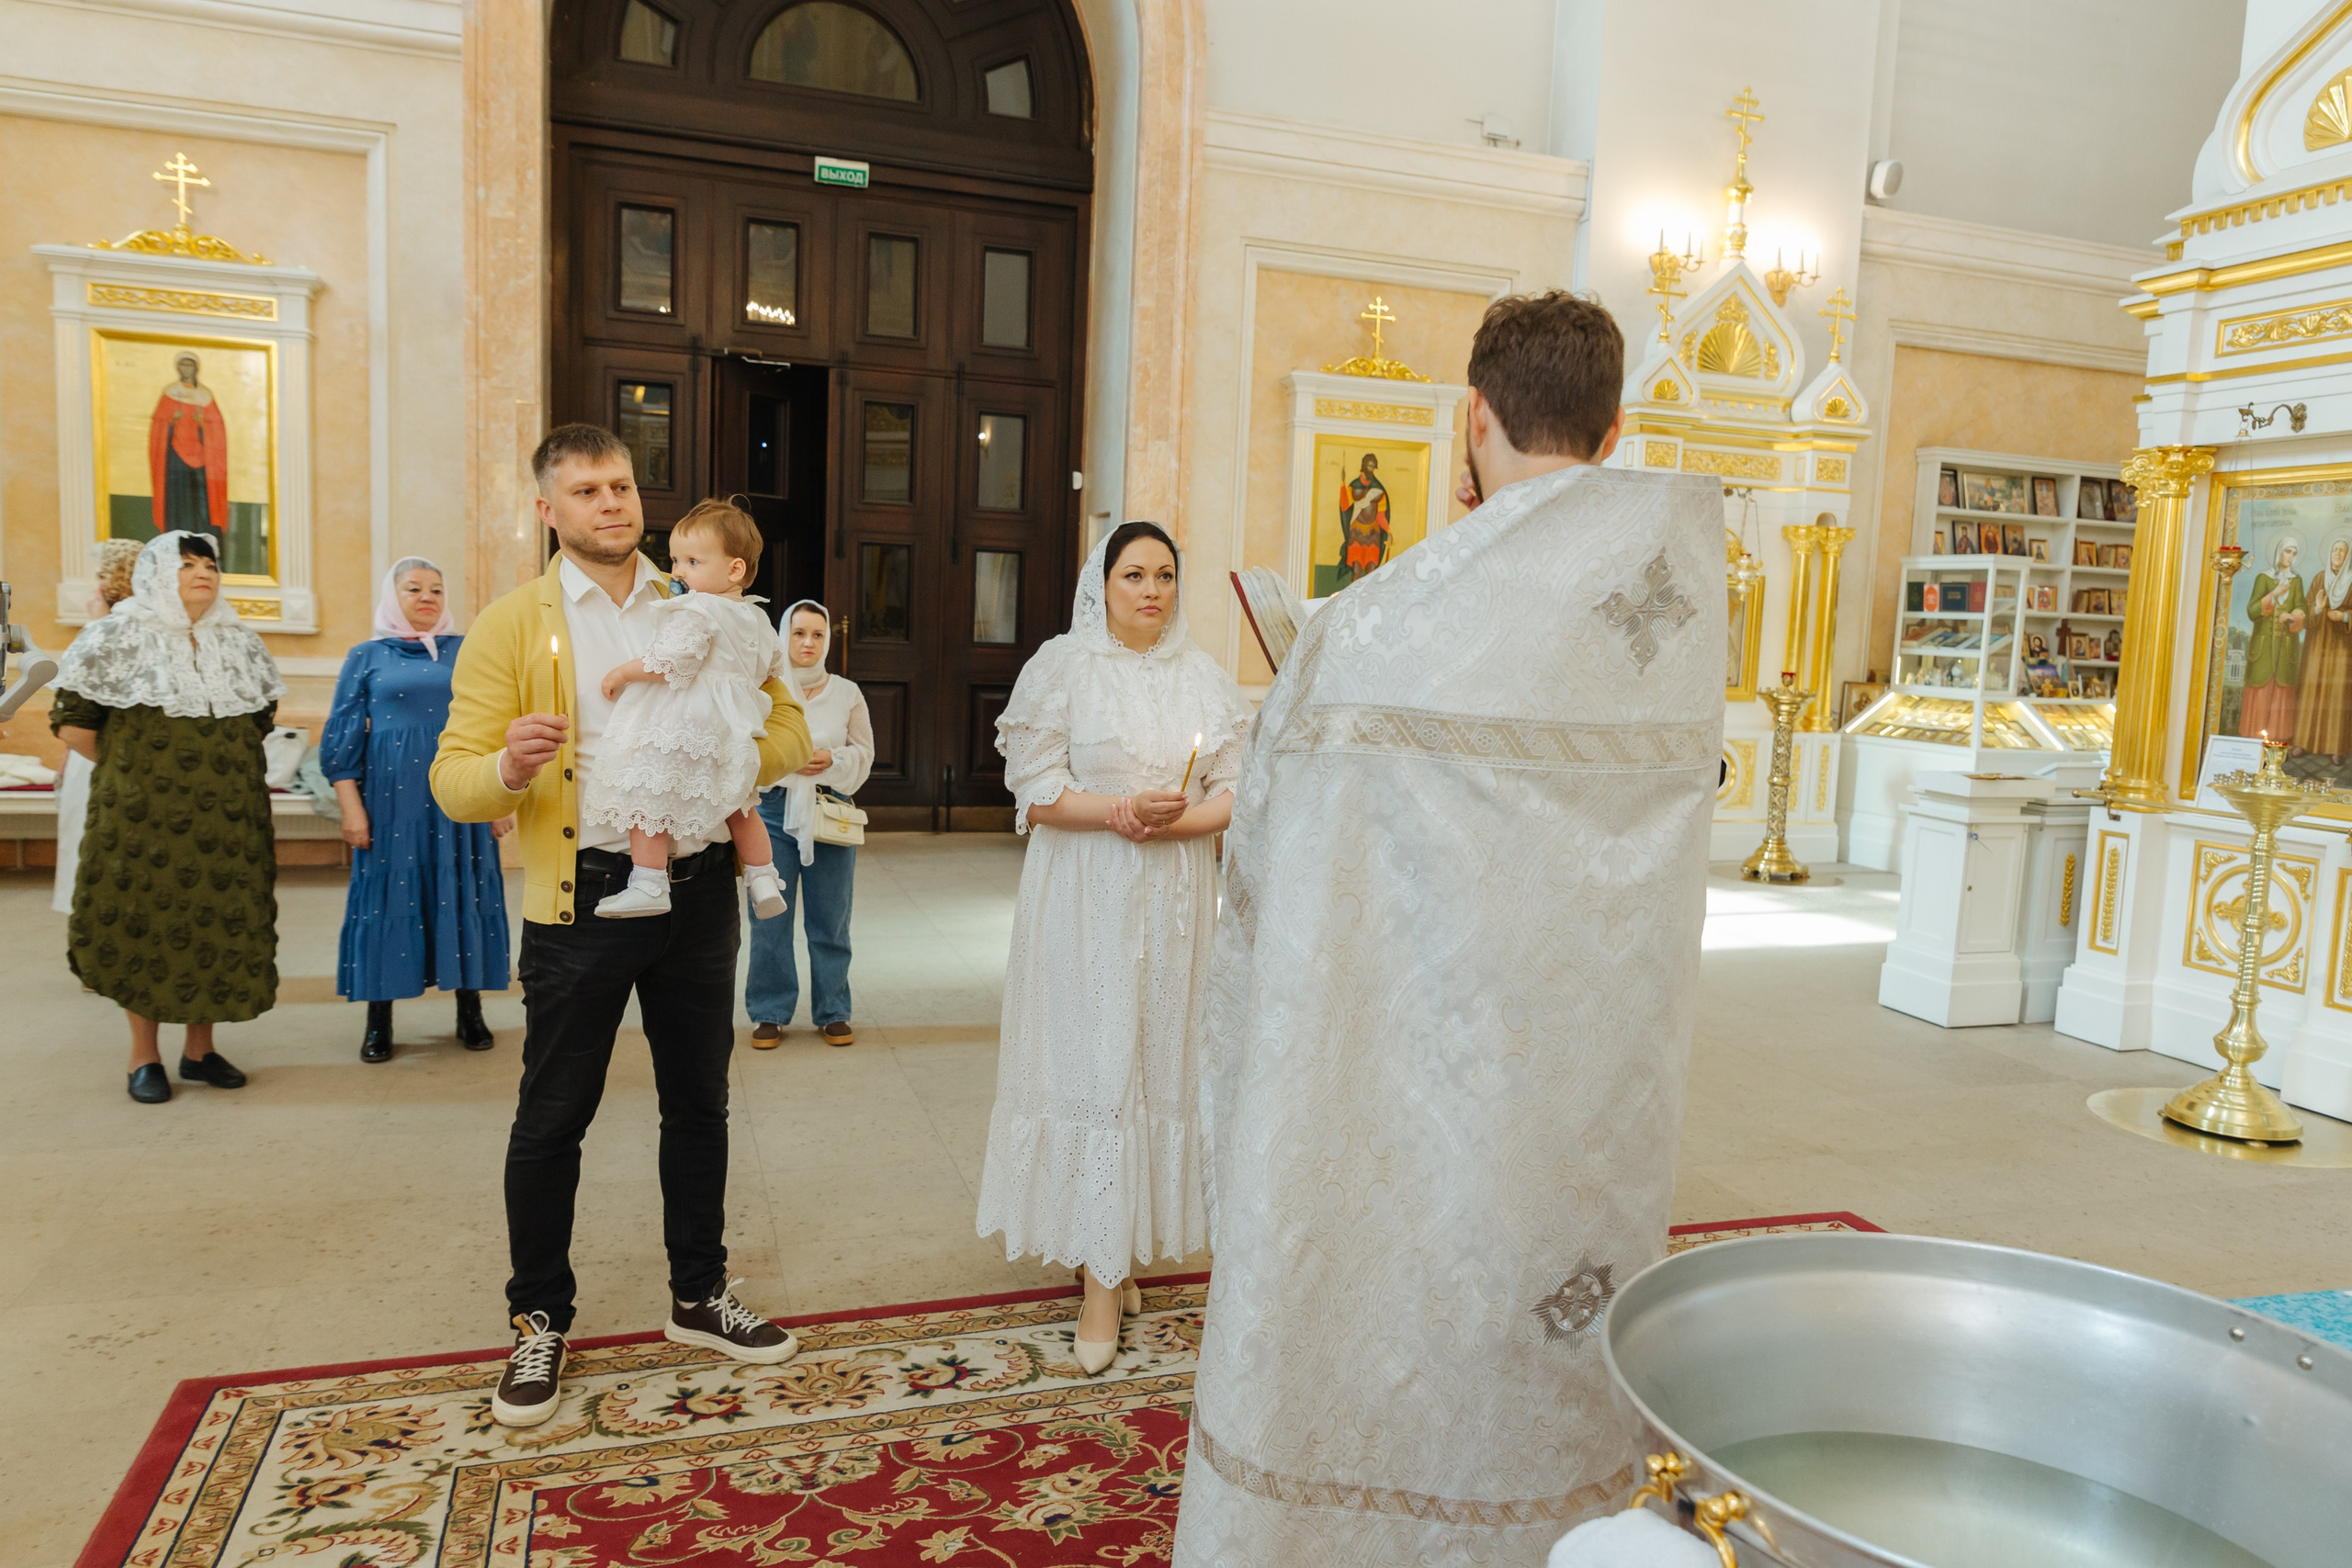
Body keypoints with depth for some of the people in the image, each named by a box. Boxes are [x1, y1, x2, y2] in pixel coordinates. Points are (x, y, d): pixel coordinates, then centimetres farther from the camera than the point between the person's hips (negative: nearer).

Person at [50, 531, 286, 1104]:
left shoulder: (239, 644, 11)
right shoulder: (119, 638, -1)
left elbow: (261, 718, 22)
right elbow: (72, 721, -2)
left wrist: (221, 766, 14)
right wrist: (131, 769, 2)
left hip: (227, 817, 4)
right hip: (144, 816, -4)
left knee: (220, 923, 5)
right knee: (144, 925, 1)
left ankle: (200, 1048, 18)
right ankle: (144, 1057, 13)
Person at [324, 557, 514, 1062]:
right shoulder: (367, 656, 7)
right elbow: (344, 737, 5)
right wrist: (351, 808, -2)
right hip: (392, 798, -1)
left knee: (463, 895, 3)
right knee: (388, 895, 2)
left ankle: (470, 1012, 13)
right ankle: (379, 1021, 11)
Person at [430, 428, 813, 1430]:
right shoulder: (510, 625, 0)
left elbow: (789, 730, 8)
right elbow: (453, 776, -4)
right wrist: (509, 766, -27)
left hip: (699, 889, 3)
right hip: (583, 898, -3)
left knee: (699, 1105, 14)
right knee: (551, 1121, 5)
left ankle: (699, 1298, 31)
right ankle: (540, 1323, 24)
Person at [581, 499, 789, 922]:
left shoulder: (697, 610, -13)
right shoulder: (756, 618, 13)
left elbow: (673, 661, -22)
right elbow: (773, 668, 24)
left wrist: (622, 672, -10)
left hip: (683, 725, -9)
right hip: (733, 727, 9)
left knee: (647, 794, -3)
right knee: (739, 805, 21)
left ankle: (648, 885, -6)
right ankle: (764, 879, 24)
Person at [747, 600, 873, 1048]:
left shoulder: (847, 693, 8)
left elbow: (863, 753, 9)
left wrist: (832, 759, -9)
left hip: (831, 809, 1)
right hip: (774, 809, -1)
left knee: (830, 921, 5)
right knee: (770, 918, 1)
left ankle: (832, 1012, 17)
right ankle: (770, 1014, 15)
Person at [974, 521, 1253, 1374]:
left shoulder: (1204, 678, 9)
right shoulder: (1061, 666, 0)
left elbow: (1234, 791, 5)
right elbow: (1035, 791, -6)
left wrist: (1174, 820, -13)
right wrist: (1120, 810, -19)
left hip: (1174, 897, 4)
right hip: (1084, 897, -3)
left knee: (1159, 1057, 6)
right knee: (1092, 1063, -4)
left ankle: (1123, 1246, 21)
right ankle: (1100, 1277, 3)